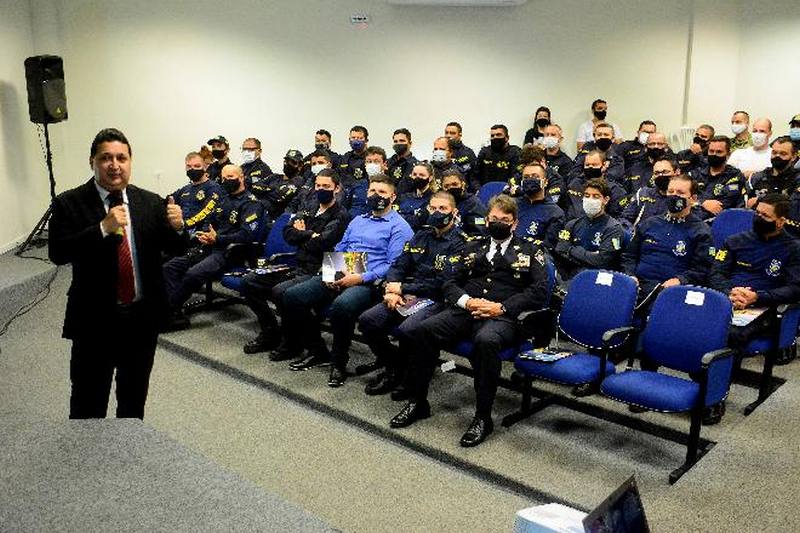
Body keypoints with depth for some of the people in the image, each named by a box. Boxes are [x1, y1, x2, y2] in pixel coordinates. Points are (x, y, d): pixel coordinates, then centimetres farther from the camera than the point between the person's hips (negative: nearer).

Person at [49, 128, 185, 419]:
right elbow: (57, 253, -19)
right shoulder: (69, 203, -8)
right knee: (88, 404, 7)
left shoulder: (150, 202, 1)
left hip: (144, 317, 4)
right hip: (94, 319, -3)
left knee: (135, 395, 22)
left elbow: (172, 249, 3)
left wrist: (176, 227, -19)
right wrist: (103, 228, -29)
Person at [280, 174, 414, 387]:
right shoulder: (357, 221, 26)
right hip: (338, 278, 7)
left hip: (369, 282, -7)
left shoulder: (399, 227, 2)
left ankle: (339, 363, -15)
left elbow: (394, 265, -9)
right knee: (292, 297, -11)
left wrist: (362, 278, -19)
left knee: (341, 306, -39)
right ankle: (316, 349, 6)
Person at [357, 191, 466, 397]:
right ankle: (392, 366, 5)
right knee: (367, 320, -15)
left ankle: (407, 377, -5)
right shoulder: (422, 235, 18)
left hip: (436, 300, -6)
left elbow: (442, 283, -12)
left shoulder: (459, 243, -2)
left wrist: (403, 288, -10)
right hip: (407, 296, 6)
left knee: (406, 330, -33)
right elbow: (399, 266, 15)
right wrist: (391, 289, -7)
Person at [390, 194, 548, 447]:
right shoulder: (474, 248, 26)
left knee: (486, 341, -38)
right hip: (465, 310, 4)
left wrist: (502, 308, -11)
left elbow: (539, 292, 2)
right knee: (422, 330, -23)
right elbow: (450, 284, 18)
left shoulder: (530, 251, 16)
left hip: (501, 316, -4)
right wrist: (467, 301, -4)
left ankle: (483, 417, -25)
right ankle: (418, 402, -8)